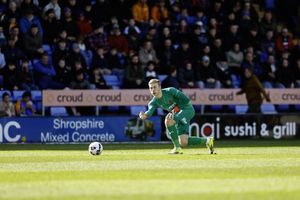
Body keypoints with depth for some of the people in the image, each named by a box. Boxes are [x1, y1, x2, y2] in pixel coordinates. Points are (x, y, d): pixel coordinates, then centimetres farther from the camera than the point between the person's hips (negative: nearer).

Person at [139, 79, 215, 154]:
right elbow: (150, 111, -25)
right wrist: (144, 115, -48)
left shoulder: (170, 91, -20)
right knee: (183, 143, -3)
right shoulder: (154, 102, -5)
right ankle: (207, 140, 21)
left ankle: (177, 148, -24)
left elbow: (186, 100, -20)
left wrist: (175, 109, -24)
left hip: (187, 109, -7)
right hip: (178, 115, 7)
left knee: (168, 120, -32)